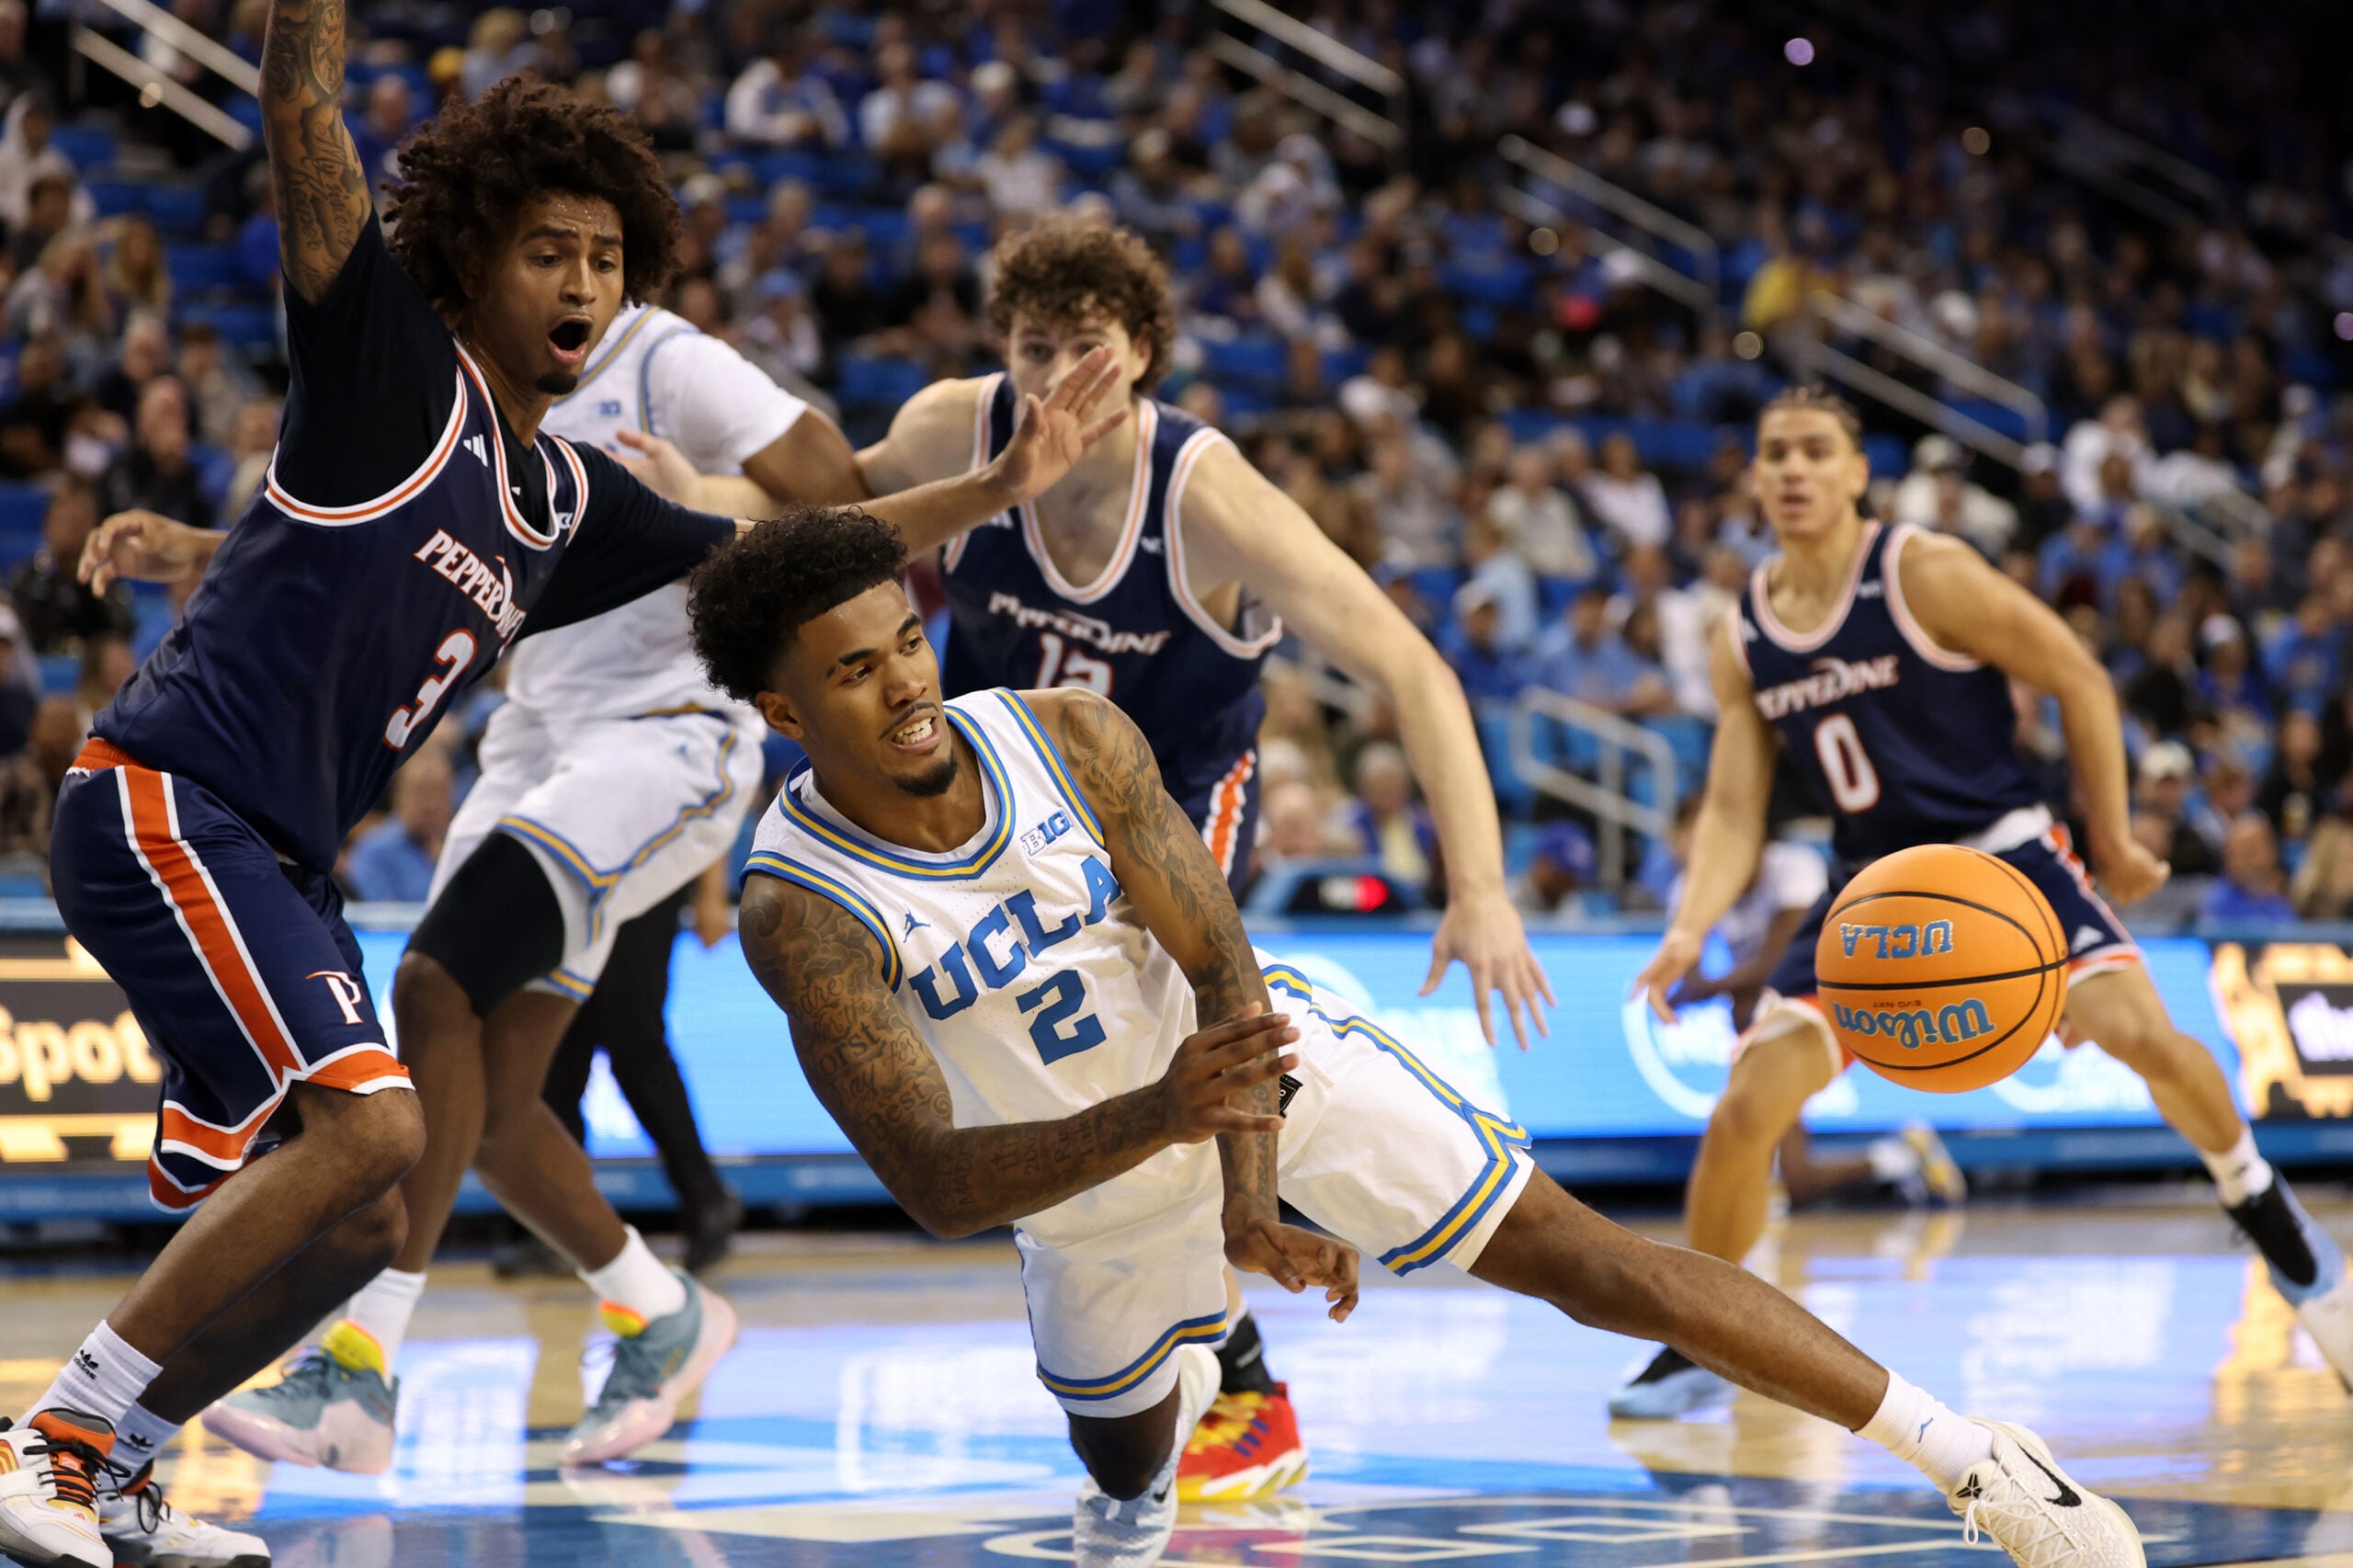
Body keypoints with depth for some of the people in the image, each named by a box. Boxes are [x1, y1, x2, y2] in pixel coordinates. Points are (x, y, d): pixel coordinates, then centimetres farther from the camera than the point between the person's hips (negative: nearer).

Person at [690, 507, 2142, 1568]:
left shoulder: (1071, 736, -22)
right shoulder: (800, 908, -28)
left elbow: (1223, 970, -21)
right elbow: (931, 1182, -34)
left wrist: (1248, 1202, -36)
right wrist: (1155, 1122, -51)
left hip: (1273, 1050, -1)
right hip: (1090, 1160, 1)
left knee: (1580, 1254, -12)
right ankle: (1168, 1396, 64)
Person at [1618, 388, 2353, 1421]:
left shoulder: (1928, 576, -13)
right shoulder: (1742, 640, 2)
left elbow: (2079, 680, -7)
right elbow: (1733, 809, 4)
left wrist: (2113, 843, -3)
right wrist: (1688, 930, -14)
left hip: (2000, 851, -4)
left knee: (2139, 1031, -24)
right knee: (1745, 1112, -12)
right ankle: (1695, 1351, 5)